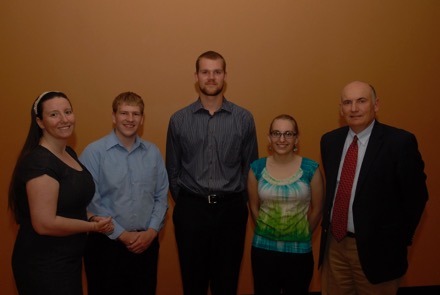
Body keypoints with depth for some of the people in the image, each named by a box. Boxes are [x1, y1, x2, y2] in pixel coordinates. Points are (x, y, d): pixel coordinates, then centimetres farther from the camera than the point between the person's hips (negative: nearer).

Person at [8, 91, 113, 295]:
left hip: (68, 259, 9)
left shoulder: (69, 153, 6)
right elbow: (45, 224, -27)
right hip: (43, 265, -9)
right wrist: (93, 226, -16)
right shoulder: (39, 162, -23)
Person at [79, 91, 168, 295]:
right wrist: (122, 234, -12)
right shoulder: (94, 152, -9)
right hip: (107, 243, -3)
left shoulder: (153, 152, 4)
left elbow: (161, 197, 5)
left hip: (146, 242, 4)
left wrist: (151, 232, -7)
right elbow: (90, 203, -12)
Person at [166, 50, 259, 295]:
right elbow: (173, 169, 7)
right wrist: (185, 202, 7)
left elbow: (250, 167, 4)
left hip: (230, 210, 0)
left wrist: (238, 202, 4)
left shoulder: (244, 118, -1)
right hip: (191, 209, 1)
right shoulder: (179, 120, 0)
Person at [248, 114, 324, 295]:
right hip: (263, 249, 1)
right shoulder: (257, 168, -5)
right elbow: (254, 207, 6)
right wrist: (267, 231, 11)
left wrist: (301, 236, 9)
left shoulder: (311, 169, -9)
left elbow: (317, 209, 1)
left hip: (299, 251, -1)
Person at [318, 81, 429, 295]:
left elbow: (416, 195, -7)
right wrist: (328, 225, 9)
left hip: (376, 248, -4)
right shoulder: (330, 140, 4)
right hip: (334, 243, 5)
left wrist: (399, 240, -3)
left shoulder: (400, 142, -13)